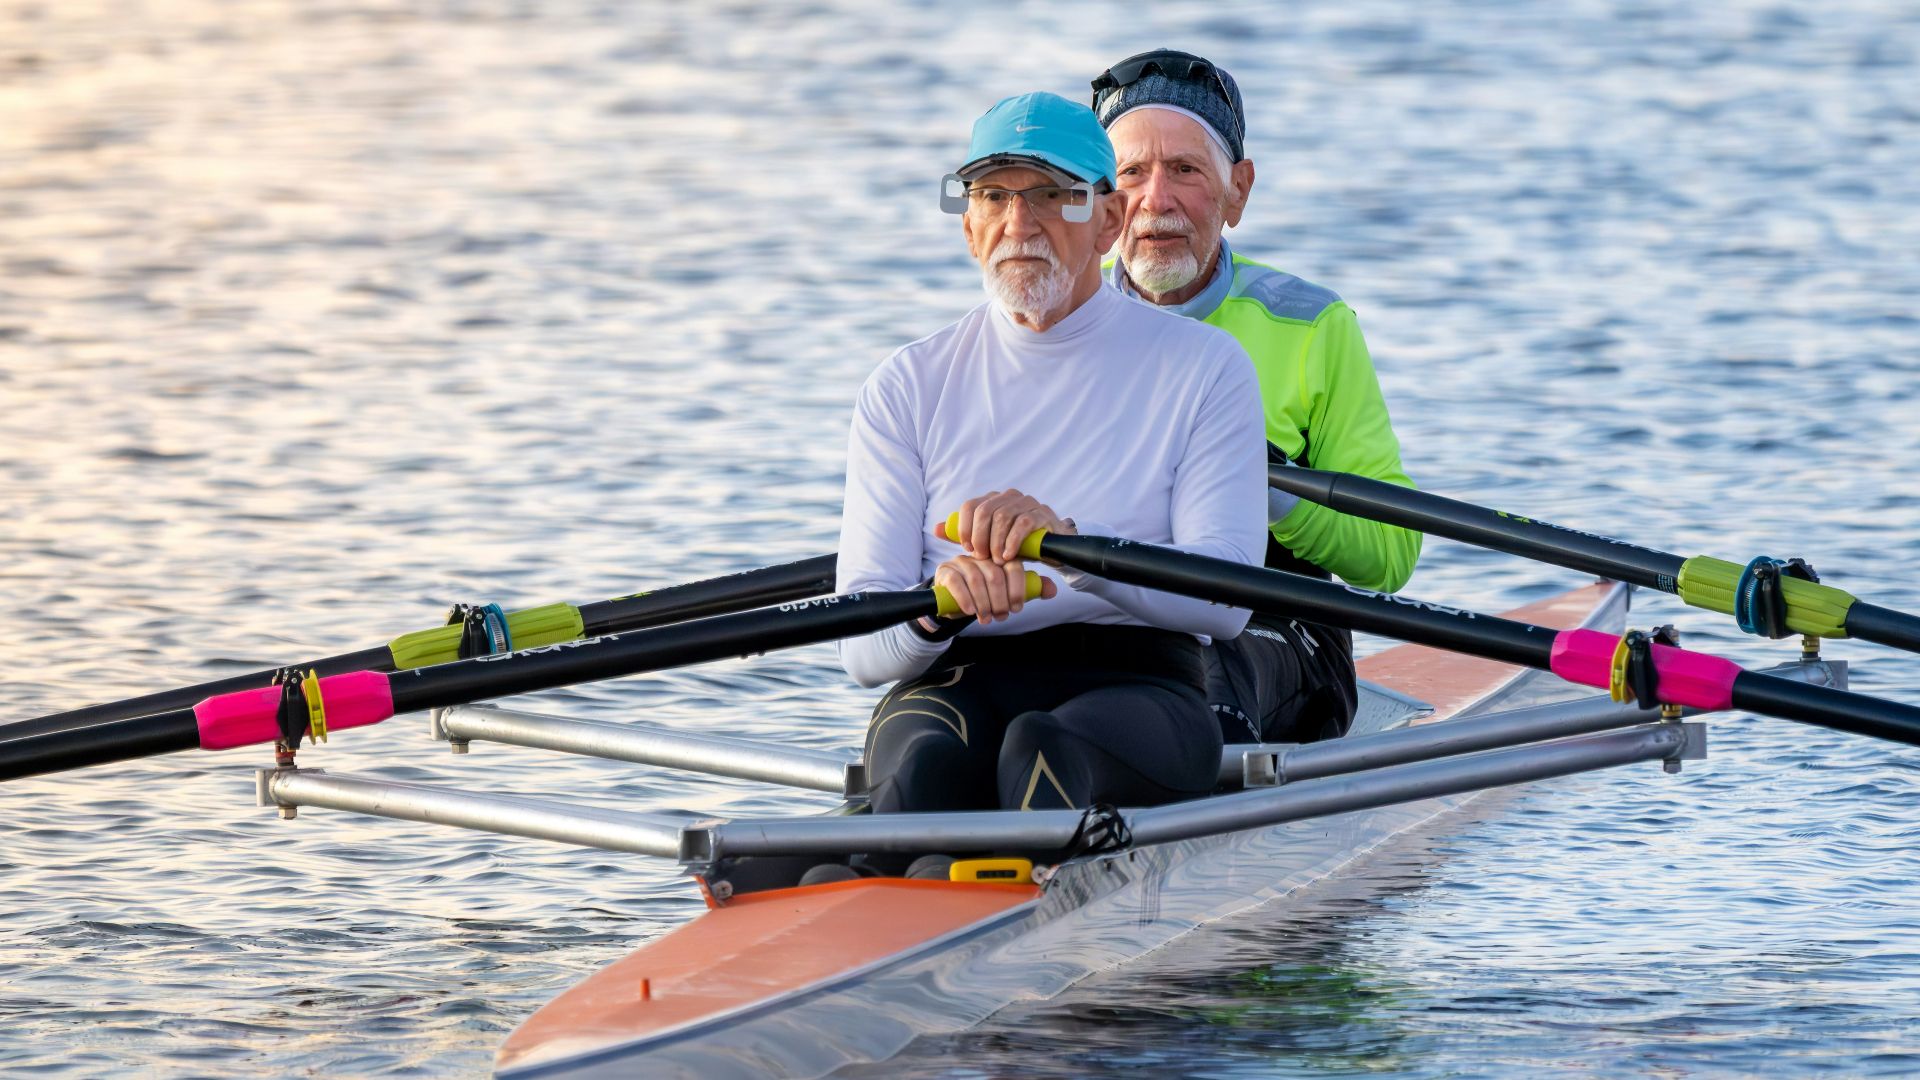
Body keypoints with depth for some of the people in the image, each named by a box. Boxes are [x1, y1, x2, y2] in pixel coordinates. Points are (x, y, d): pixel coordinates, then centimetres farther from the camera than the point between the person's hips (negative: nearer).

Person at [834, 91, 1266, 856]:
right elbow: (861, 646, 3)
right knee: (930, 763, -36)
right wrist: (937, 606, -22)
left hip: (1136, 683, -1)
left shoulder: (1202, 368, 7)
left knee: (1046, 747, -37)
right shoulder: (906, 389, 12)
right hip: (955, 684, 1)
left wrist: (1069, 543, -25)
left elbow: (1226, 599, -7)